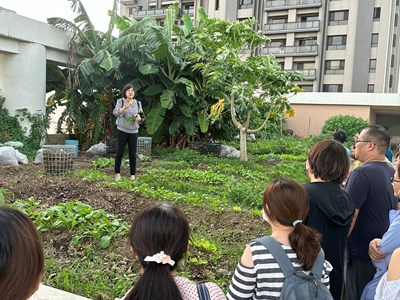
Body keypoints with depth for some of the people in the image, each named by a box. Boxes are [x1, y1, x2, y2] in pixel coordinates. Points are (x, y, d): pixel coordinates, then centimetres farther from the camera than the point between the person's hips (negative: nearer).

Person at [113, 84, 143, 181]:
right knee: (119, 152, 1)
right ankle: (117, 173, 13)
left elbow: (140, 118, 11)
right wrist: (125, 107, -36)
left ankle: (133, 175, 10)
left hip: (134, 131, 2)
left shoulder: (138, 103, 8)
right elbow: (115, 113, -19)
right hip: (122, 130, -2)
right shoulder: (120, 101, -2)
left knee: (133, 154, 2)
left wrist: (138, 118, -13)